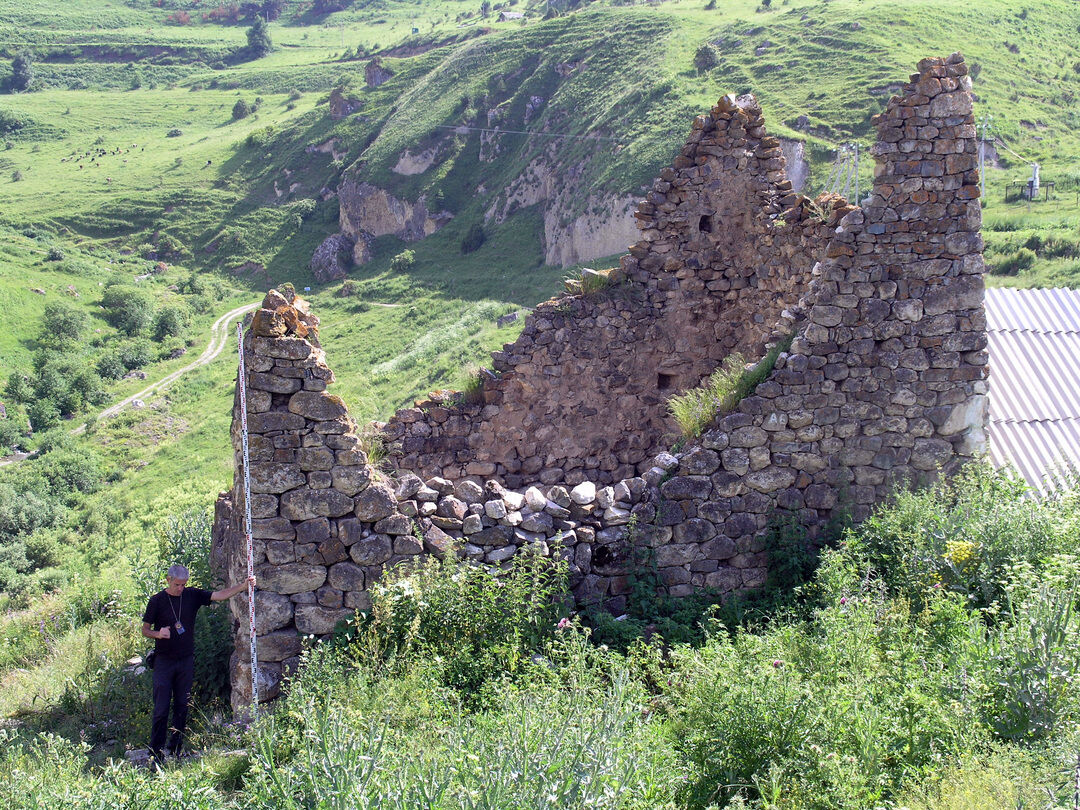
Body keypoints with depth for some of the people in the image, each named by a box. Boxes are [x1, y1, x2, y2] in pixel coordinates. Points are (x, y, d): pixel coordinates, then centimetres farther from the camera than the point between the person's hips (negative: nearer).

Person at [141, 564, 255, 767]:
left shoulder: (193, 595, 3)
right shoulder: (157, 601, -4)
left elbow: (220, 595, -4)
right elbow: (145, 630, 2)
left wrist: (244, 585, -17)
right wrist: (158, 634, -20)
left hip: (186, 660, 3)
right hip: (164, 661, -3)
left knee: (182, 706, 8)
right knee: (161, 709, -6)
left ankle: (176, 749, 18)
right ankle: (156, 753, -2)